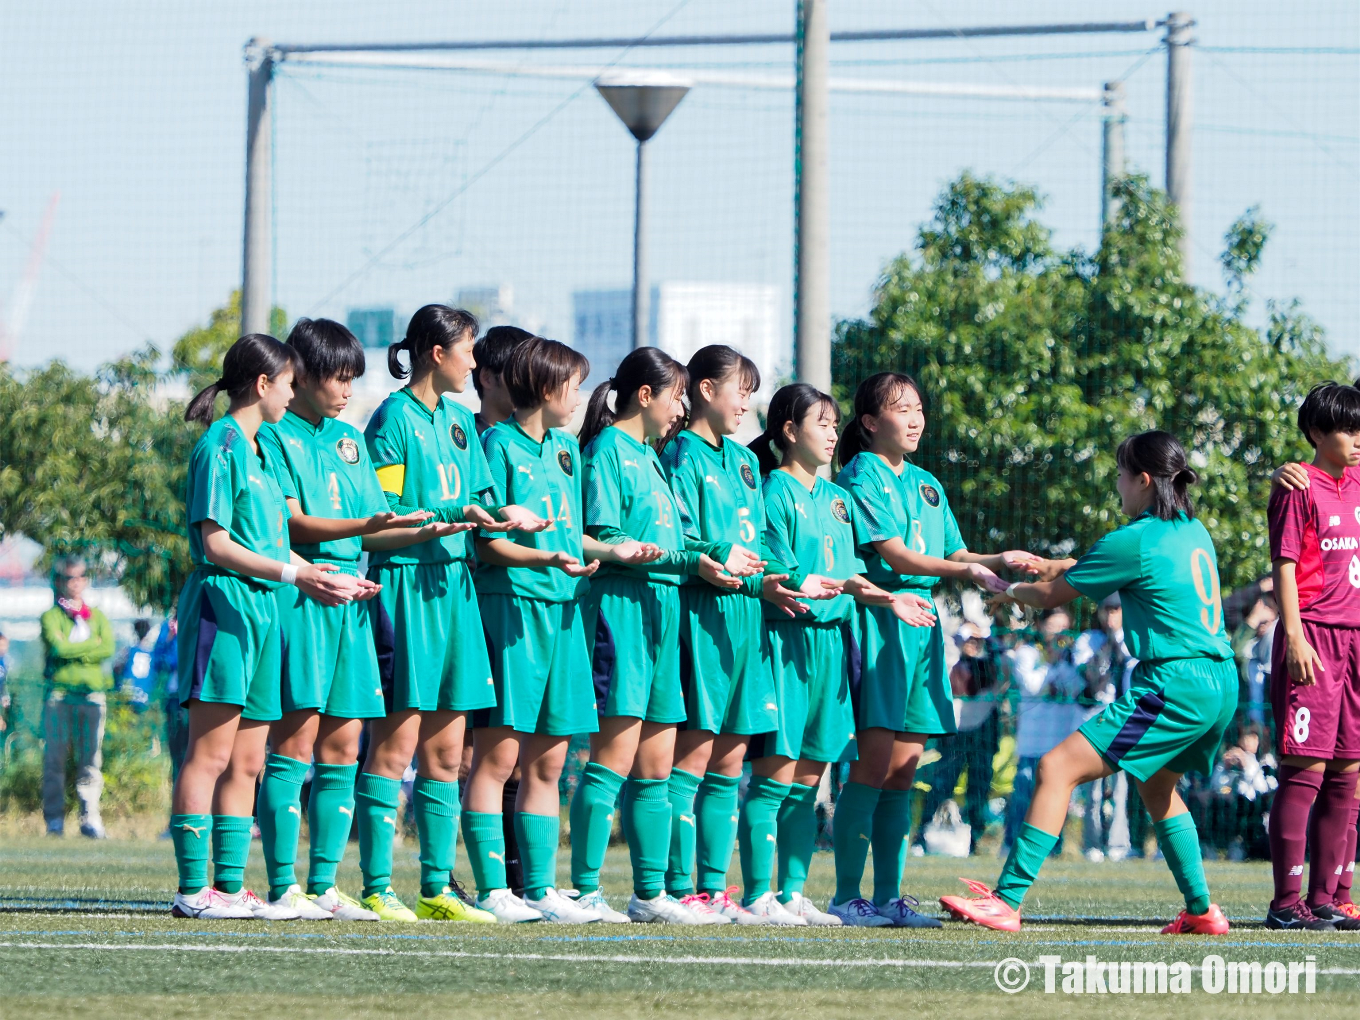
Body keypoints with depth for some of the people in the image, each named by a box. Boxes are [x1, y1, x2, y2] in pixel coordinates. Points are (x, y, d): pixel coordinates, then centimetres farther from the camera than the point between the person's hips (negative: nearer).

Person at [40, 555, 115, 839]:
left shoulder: (97, 616, 17)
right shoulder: (50, 617, 7)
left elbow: (108, 649, 0)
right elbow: (59, 647, -10)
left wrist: (75, 651, -7)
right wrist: (94, 644, -3)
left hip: (92, 694, 2)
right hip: (59, 694, -2)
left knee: (90, 759, -2)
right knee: (55, 757, -5)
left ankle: (90, 818, -3)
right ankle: (54, 819, -3)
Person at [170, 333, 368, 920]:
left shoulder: (259, 452, 21)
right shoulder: (220, 448, -7)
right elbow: (217, 544, -13)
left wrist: (324, 578, 17)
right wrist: (294, 573, -18)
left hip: (261, 609, 10)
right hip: (223, 604, -10)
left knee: (246, 762, 6)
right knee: (211, 754, -11)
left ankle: (229, 888, 7)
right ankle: (193, 889, -13)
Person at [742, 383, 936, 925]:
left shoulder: (837, 499, 18)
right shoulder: (775, 491, -6)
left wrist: (890, 599, 2)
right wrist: (802, 590, -27)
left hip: (830, 641, 8)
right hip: (785, 638, -8)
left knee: (808, 779, 8)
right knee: (776, 773, -9)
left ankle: (793, 893, 11)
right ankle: (758, 896, -9)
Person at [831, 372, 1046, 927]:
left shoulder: (926, 485, 20)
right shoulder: (861, 478, -5)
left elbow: (953, 554, 19)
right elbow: (894, 554, -14)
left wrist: (1000, 561, 1)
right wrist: (968, 570, -22)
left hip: (921, 625, 8)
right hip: (878, 616, -8)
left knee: (902, 772, 6)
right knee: (873, 765, -11)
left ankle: (889, 897, 8)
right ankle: (846, 897, -8)